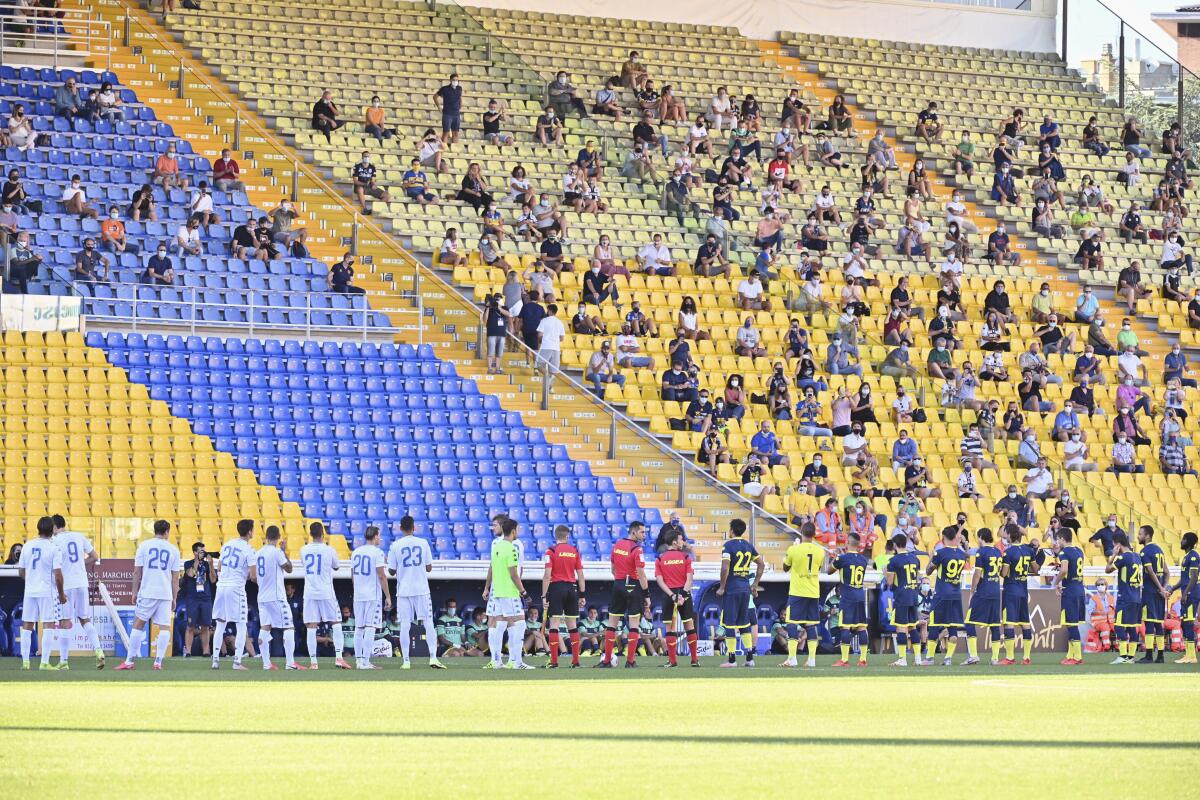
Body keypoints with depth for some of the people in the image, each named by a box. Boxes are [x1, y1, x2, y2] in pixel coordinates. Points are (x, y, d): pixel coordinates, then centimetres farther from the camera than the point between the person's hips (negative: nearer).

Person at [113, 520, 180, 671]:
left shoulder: (144, 545, 3)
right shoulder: (173, 549, 7)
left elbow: (137, 572, 2)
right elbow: (175, 578, 7)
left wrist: (135, 591, 11)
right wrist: (174, 599, 12)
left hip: (147, 592, -1)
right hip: (166, 594, 1)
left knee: (138, 624, 6)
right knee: (165, 627, 2)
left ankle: (129, 661, 5)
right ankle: (158, 662, -6)